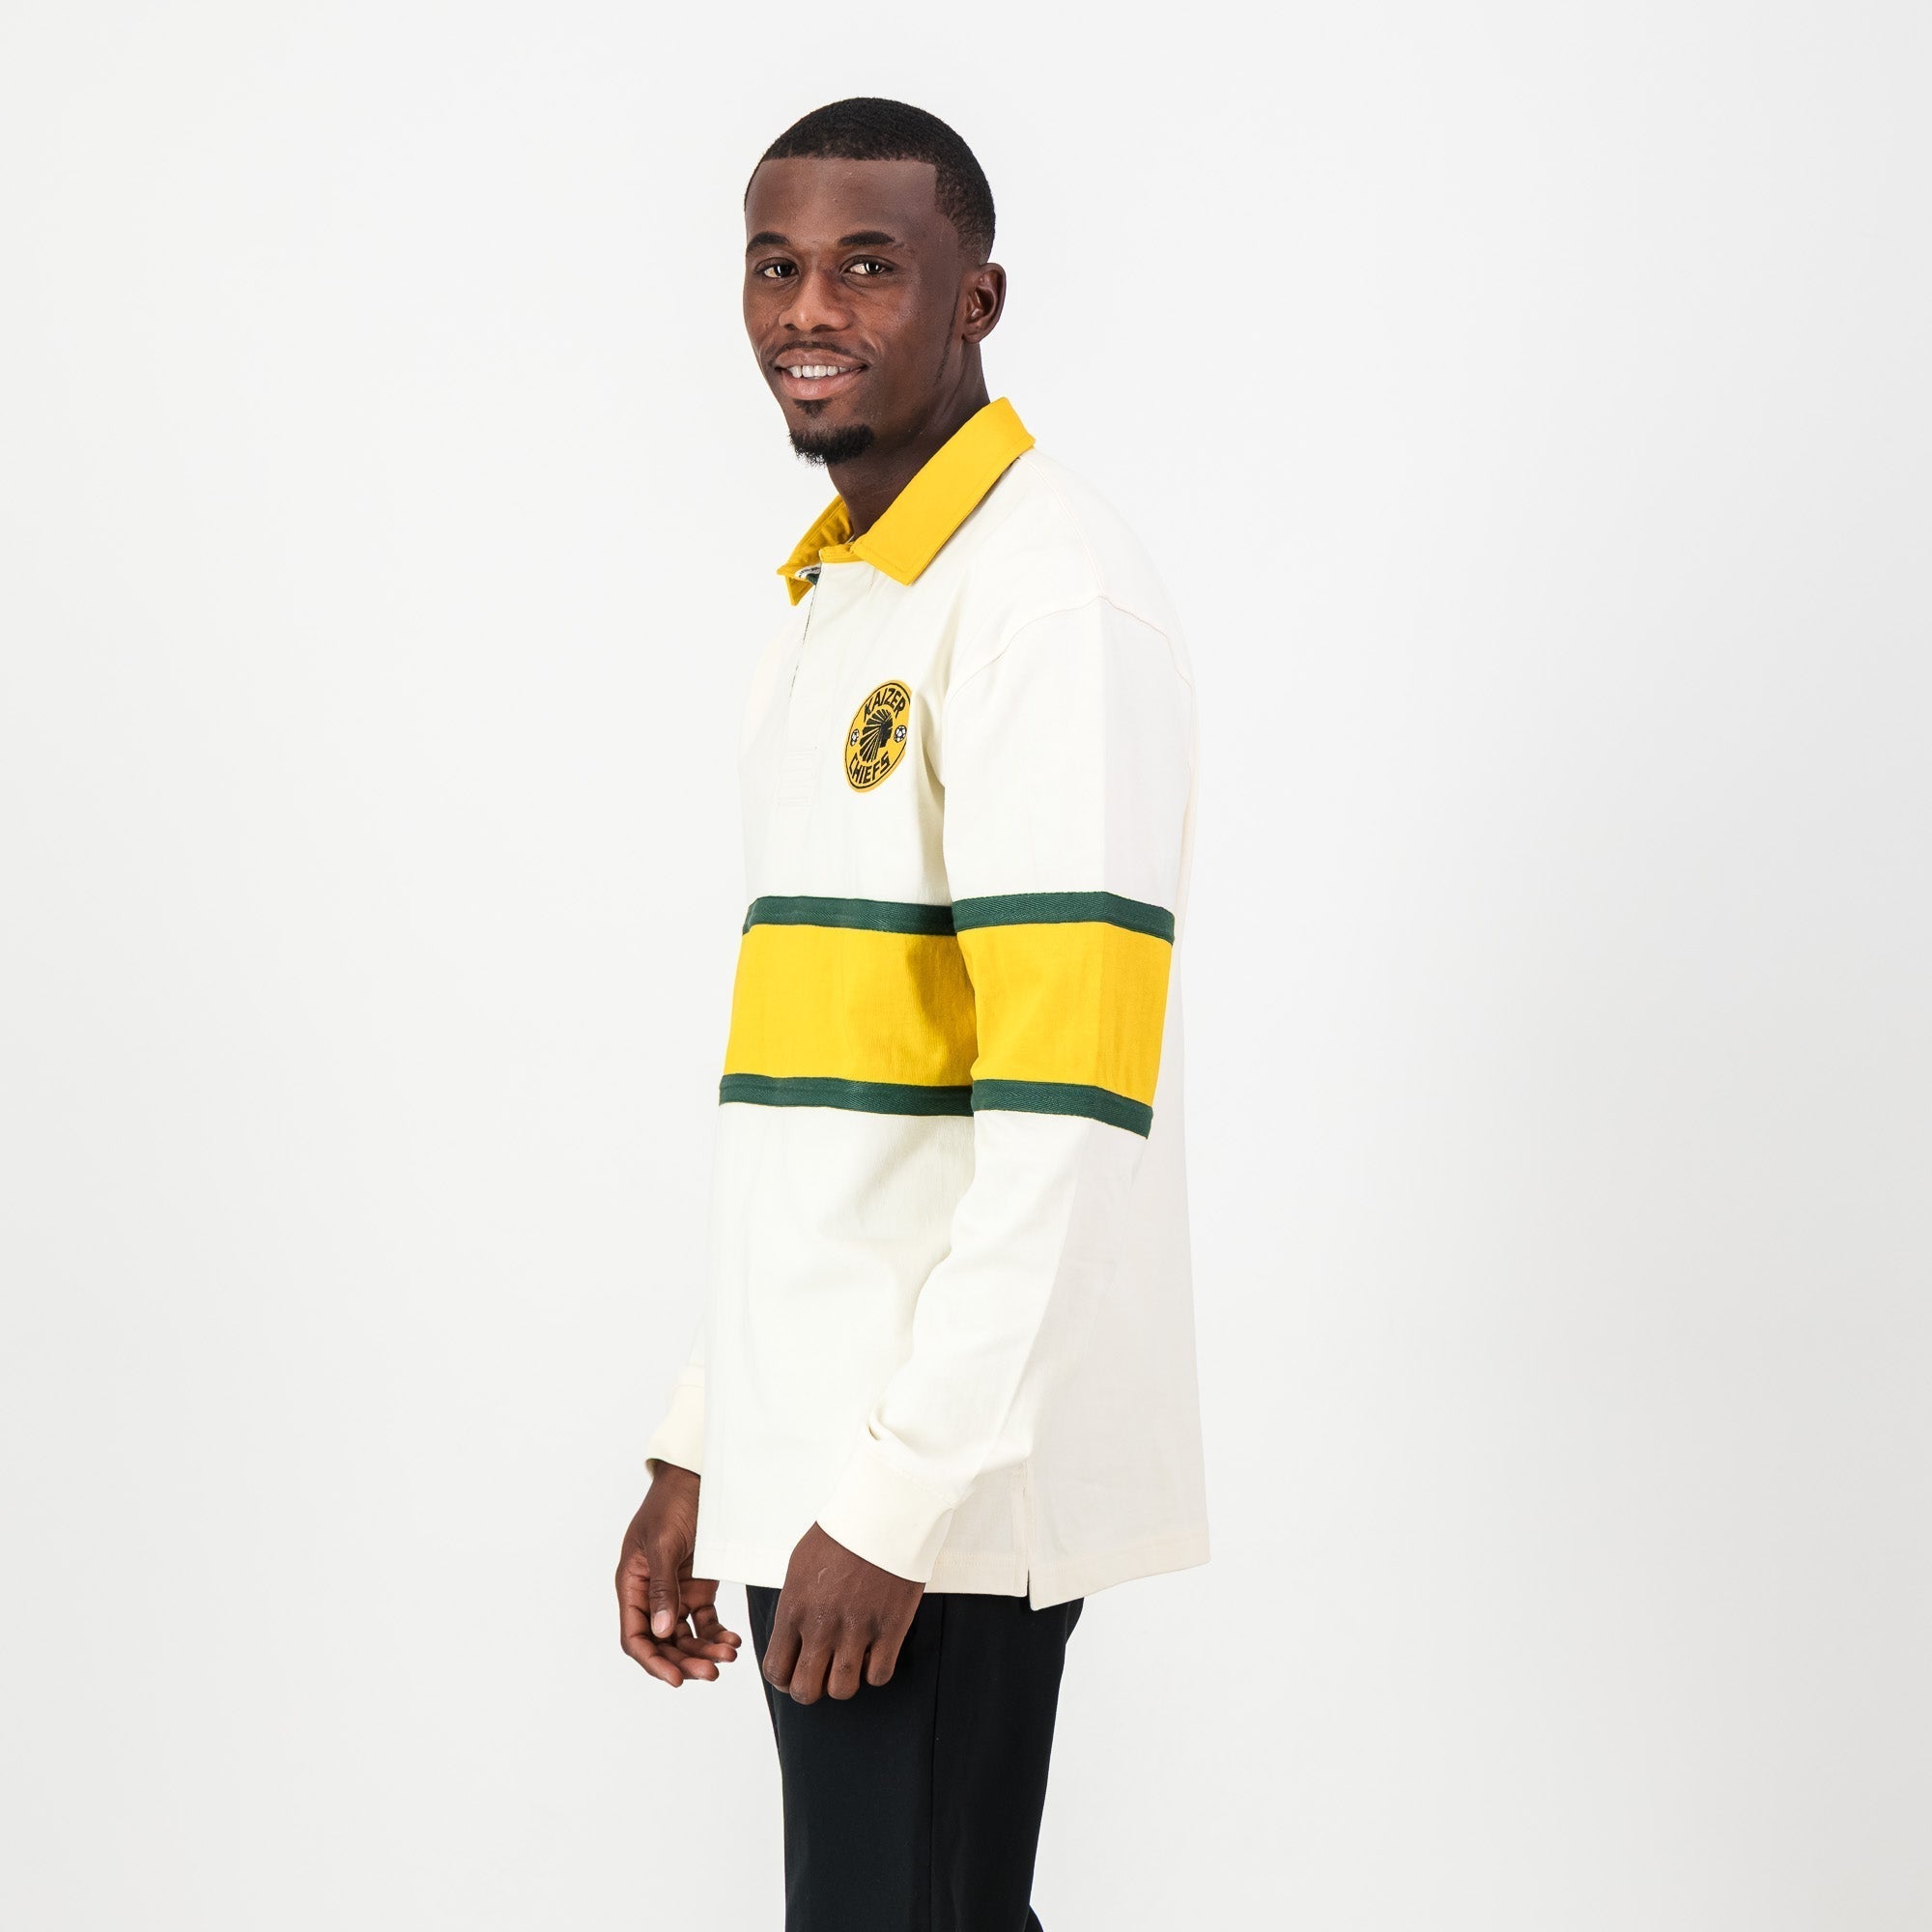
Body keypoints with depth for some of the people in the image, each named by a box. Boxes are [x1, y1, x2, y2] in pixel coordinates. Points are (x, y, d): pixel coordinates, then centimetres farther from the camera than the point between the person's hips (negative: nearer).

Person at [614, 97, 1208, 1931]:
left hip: (950, 1467, -9)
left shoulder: (1047, 594, -13)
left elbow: (1068, 1111, -20)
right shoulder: (830, 611, 17)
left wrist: (900, 1501, -20)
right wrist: (701, 1447, 17)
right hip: (818, 1455, 9)